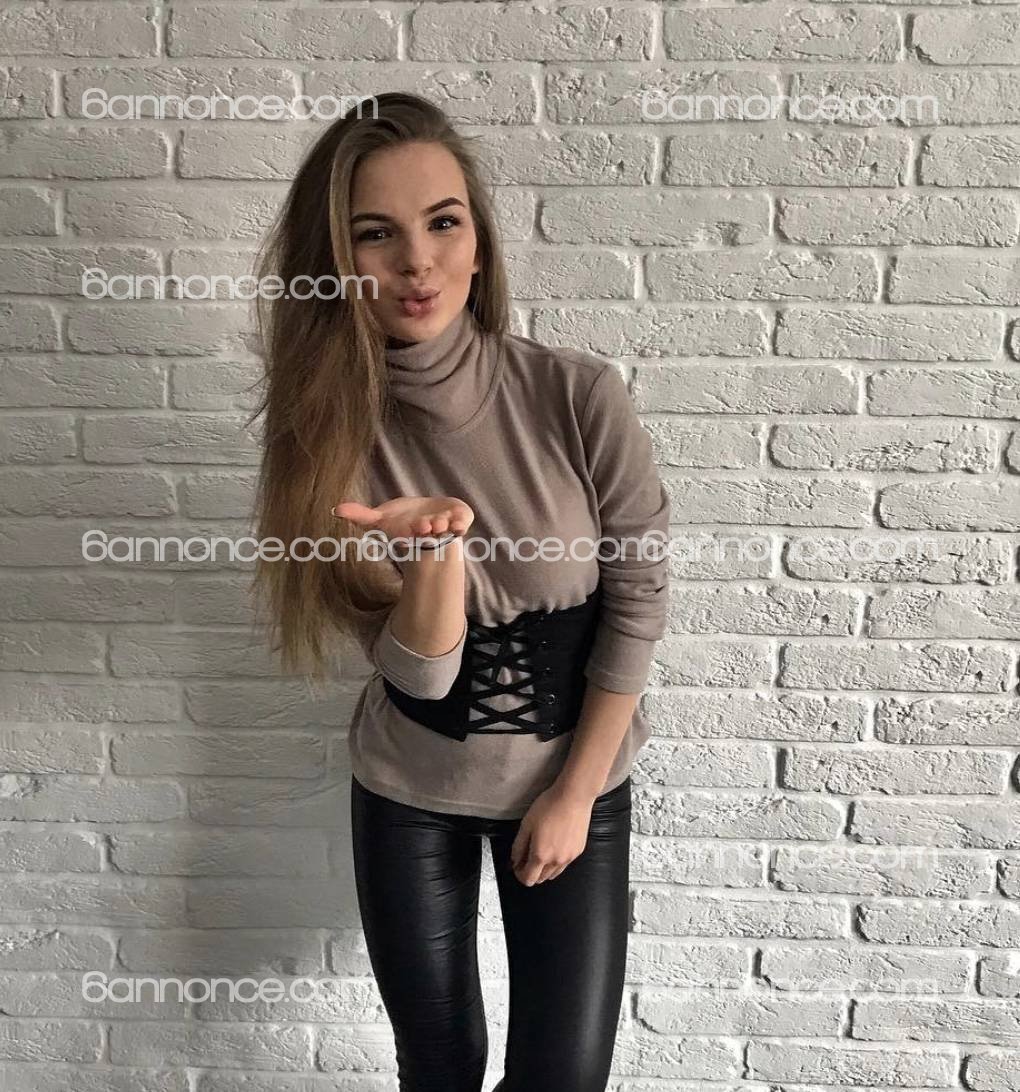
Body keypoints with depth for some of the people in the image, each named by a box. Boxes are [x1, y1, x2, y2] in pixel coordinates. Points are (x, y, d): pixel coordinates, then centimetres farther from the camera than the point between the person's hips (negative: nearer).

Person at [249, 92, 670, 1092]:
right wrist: (439, 542, -36)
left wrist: (573, 793, -8)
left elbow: (636, 605, -12)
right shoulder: (330, 431, -15)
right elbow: (417, 671, -17)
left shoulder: (579, 397, -20)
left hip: (574, 777, -1)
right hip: (408, 791, 1)